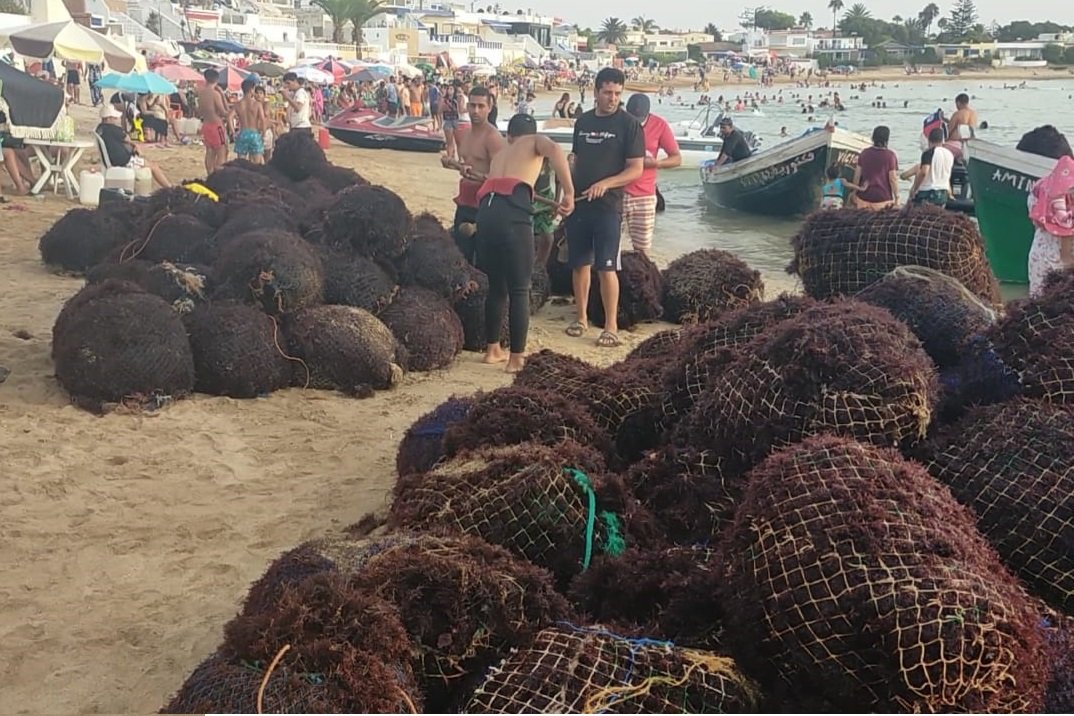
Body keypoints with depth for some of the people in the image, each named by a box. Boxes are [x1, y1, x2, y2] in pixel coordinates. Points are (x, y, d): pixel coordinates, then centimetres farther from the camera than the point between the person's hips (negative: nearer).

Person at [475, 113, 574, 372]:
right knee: (519, 290, 4)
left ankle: (493, 350, 31)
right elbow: (555, 151, -3)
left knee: (496, 287, 21)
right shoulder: (536, 141, 20)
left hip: (486, 212, 5)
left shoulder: (499, 155, 36)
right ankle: (516, 358, 8)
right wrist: (569, 193, -7)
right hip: (512, 215, -5)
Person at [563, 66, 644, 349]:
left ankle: (611, 326, 2)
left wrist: (605, 183, -22)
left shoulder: (629, 124, -5)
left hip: (608, 206, -5)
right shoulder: (582, 122, 11)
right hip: (578, 203, 5)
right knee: (580, 263, 10)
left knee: (606, 267, -6)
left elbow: (636, 169, -9)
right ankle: (580, 318, 22)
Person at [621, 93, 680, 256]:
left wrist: (656, 163, -18)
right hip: (616, 192, -1)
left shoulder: (660, 125, -2)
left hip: (645, 195, 1)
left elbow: (677, 159, 0)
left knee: (643, 247, 4)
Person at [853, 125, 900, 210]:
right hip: (883, 198, -3)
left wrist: (855, 193, 17)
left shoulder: (864, 153, 3)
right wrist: (897, 197, 1)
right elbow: (893, 179, -8)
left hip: (864, 197, 3)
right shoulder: (890, 155, -7)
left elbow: (857, 175, 6)